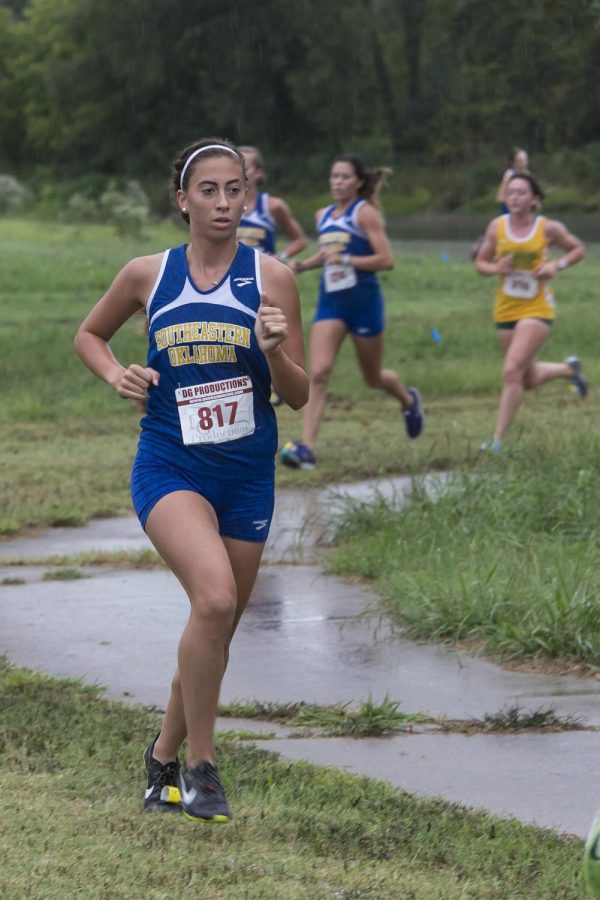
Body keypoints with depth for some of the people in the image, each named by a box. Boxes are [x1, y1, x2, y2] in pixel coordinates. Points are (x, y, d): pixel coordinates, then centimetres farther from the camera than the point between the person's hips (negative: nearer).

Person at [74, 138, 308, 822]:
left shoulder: (271, 278, -2)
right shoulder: (148, 276, 0)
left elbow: (298, 397, 0)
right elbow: (89, 335, 19)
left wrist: (276, 351, -20)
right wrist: (116, 376, -1)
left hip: (247, 472, 2)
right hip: (169, 466, -2)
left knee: (216, 630, 11)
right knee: (214, 596, -27)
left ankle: (164, 756, 35)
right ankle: (200, 766, -16)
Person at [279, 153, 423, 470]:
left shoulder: (365, 212, -8)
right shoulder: (323, 216, 10)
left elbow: (386, 260, -15)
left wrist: (345, 260, -22)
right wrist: (304, 264, 9)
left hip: (363, 301, -4)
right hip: (330, 302, 4)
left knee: (373, 377, 13)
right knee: (318, 373, -14)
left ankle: (409, 400, 47)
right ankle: (306, 448, -21)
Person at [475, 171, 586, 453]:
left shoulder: (548, 228, -7)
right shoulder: (497, 226, -2)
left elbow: (577, 249, 8)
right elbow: (480, 263, 7)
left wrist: (557, 265, -11)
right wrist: (495, 268, -16)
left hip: (536, 310, -4)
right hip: (505, 310, 4)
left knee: (512, 372, -18)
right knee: (528, 379, 17)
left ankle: (498, 440, -13)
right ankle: (569, 369, 49)